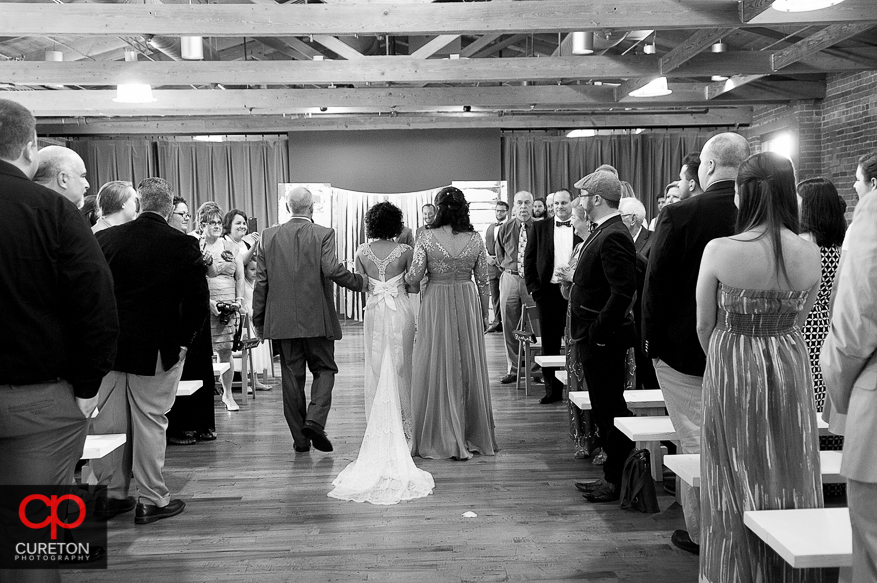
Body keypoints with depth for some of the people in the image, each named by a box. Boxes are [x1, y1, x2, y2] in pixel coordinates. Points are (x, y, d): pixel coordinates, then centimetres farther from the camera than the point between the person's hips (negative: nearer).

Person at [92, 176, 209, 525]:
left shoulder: (104, 239, -2)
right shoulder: (184, 246, -9)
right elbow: (198, 301, -9)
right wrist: (183, 342, 2)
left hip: (107, 348, 3)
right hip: (158, 350, -3)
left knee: (107, 421, 12)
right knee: (150, 423, 5)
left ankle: (110, 494, 24)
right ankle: (152, 501, 14)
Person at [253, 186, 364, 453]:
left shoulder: (268, 236, 5)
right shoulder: (324, 234, -5)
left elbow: (261, 281, 4)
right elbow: (332, 269, -19)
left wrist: (259, 320, 10)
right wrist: (360, 282, -5)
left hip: (282, 321, 3)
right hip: (317, 320, -3)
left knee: (292, 377, 9)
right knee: (324, 370, 11)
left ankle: (300, 437, 13)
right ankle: (315, 420, -8)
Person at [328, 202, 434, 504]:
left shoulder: (362, 252, -2)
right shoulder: (405, 251, -8)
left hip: (375, 312, 1)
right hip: (401, 311, -1)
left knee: (377, 371, 9)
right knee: (400, 370, 9)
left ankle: (379, 430, 11)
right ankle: (402, 430, 15)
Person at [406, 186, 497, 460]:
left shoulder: (428, 238, -9)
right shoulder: (475, 239, -2)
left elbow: (414, 277, -11)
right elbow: (483, 281, 2)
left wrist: (405, 276, 12)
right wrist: (484, 314, 13)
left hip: (437, 304, -2)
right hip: (468, 304, 2)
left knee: (439, 369, 7)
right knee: (469, 368, 11)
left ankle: (444, 439, 11)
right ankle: (473, 437, 21)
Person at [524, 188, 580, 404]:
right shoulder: (540, 227, 8)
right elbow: (529, 259, 8)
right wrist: (533, 287, 0)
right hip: (548, 292, 2)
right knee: (549, 344, 6)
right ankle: (552, 389, 15)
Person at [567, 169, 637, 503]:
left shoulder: (613, 237, -18)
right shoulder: (602, 232, 13)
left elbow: (623, 291, -26)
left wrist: (598, 332, -22)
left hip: (603, 340, -10)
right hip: (594, 338, 10)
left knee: (610, 410, 0)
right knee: (605, 409, 16)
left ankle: (618, 481, 11)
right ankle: (613, 476, 26)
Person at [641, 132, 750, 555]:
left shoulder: (678, 214, -14)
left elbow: (655, 282, -11)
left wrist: (650, 339, -1)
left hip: (685, 348, -4)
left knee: (696, 442, 7)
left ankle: (701, 532, 17)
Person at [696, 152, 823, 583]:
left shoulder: (719, 251, -16)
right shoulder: (810, 254, -6)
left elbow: (705, 326, -6)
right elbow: (798, 317, 6)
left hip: (732, 372, -3)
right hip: (790, 370, 3)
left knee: (738, 488, 11)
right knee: (791, 481, 16)